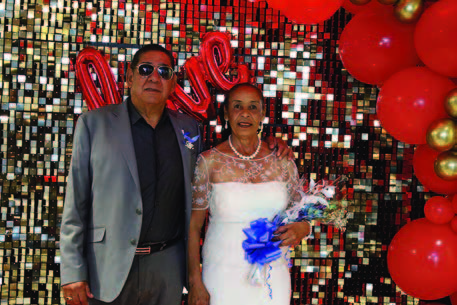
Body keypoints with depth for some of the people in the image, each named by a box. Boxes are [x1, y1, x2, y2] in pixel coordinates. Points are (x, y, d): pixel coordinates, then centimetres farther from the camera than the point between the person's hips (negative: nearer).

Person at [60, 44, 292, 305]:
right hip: (109, 267, -2)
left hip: (167, 270, 3)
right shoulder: (94, 123, 0)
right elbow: (76, 204, -2)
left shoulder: (188, 128, 9)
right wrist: (72, 271, -8)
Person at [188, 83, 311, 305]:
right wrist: (195, 283, -7)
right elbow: (193, 226, -3)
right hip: (223, 277, -2)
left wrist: (302, 228, -10)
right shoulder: (209, 162, -5)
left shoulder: (282, 161, 2)